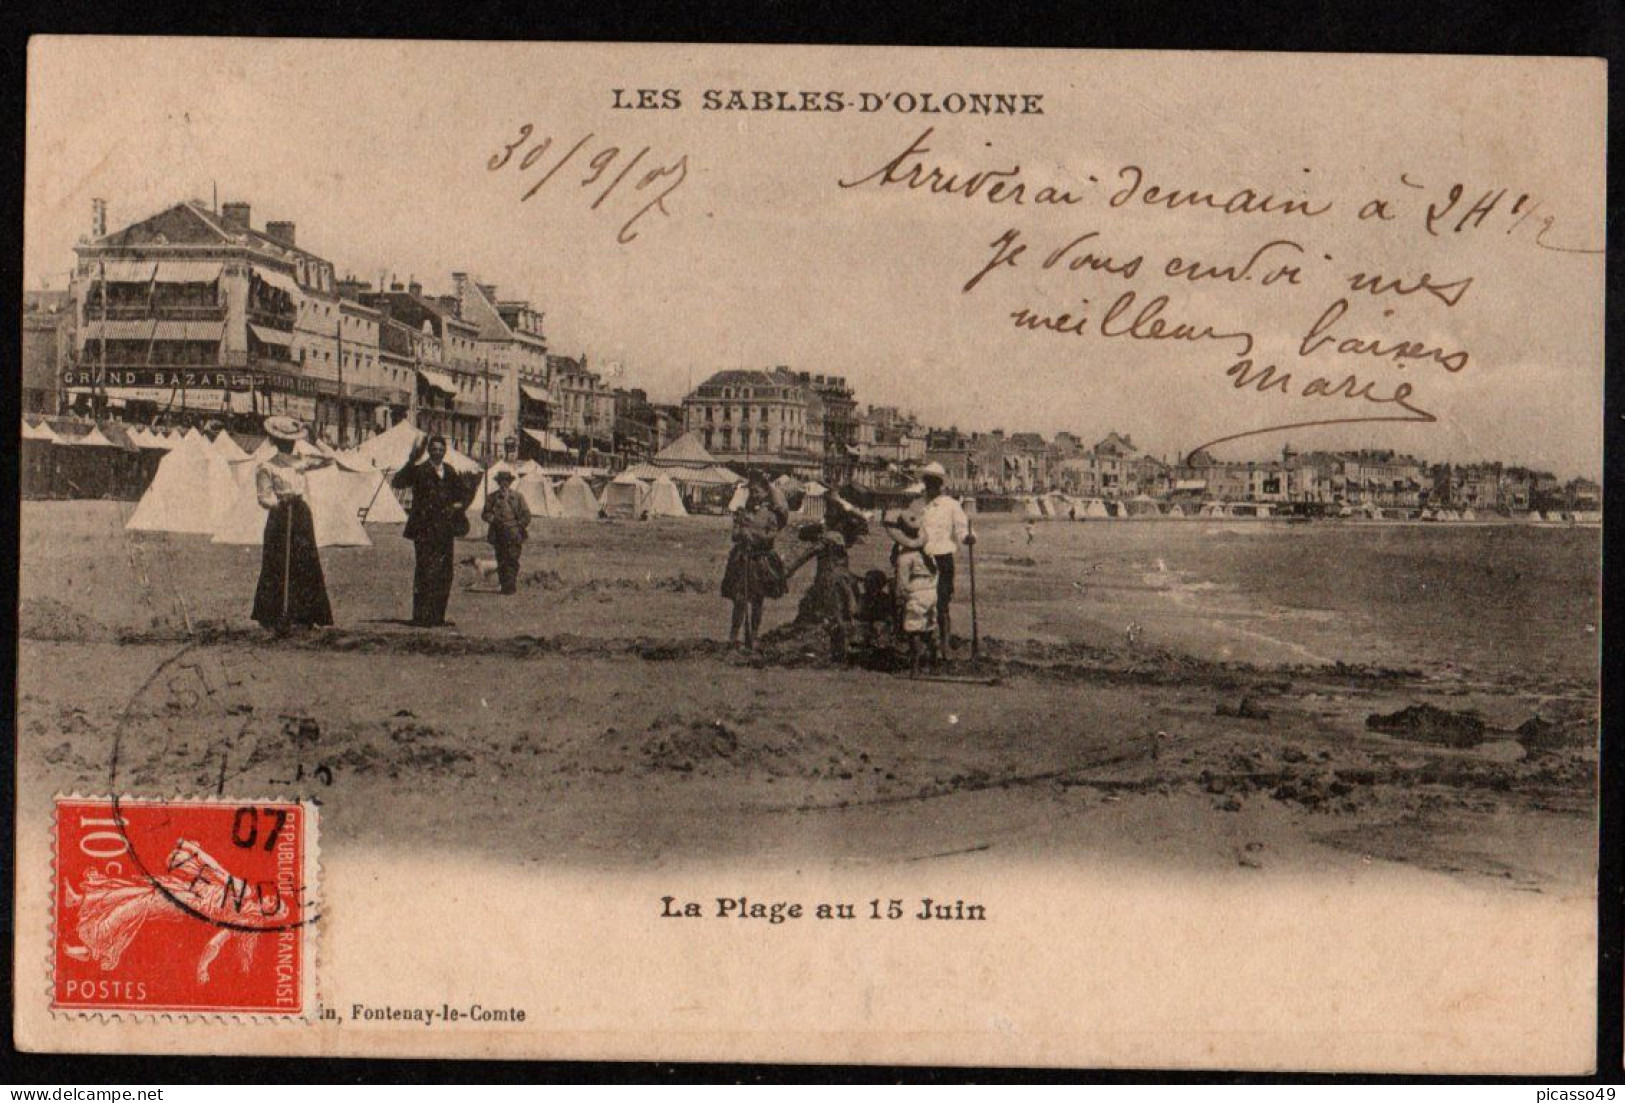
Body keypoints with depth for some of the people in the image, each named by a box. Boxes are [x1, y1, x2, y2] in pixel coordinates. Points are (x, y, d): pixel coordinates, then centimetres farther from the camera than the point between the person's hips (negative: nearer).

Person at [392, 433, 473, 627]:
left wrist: (460, 504, 4)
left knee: (444, 574, 7)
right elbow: (397, 482, -20)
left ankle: (437, 616, 15)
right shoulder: (420, 471, -4)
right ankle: (422, 617, -6)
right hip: (425, 529, -6)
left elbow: (466, 493, 26)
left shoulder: (449, 472, 13)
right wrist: (412, 462, -30)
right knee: (426, 572, -9)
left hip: (445, 530, 6)